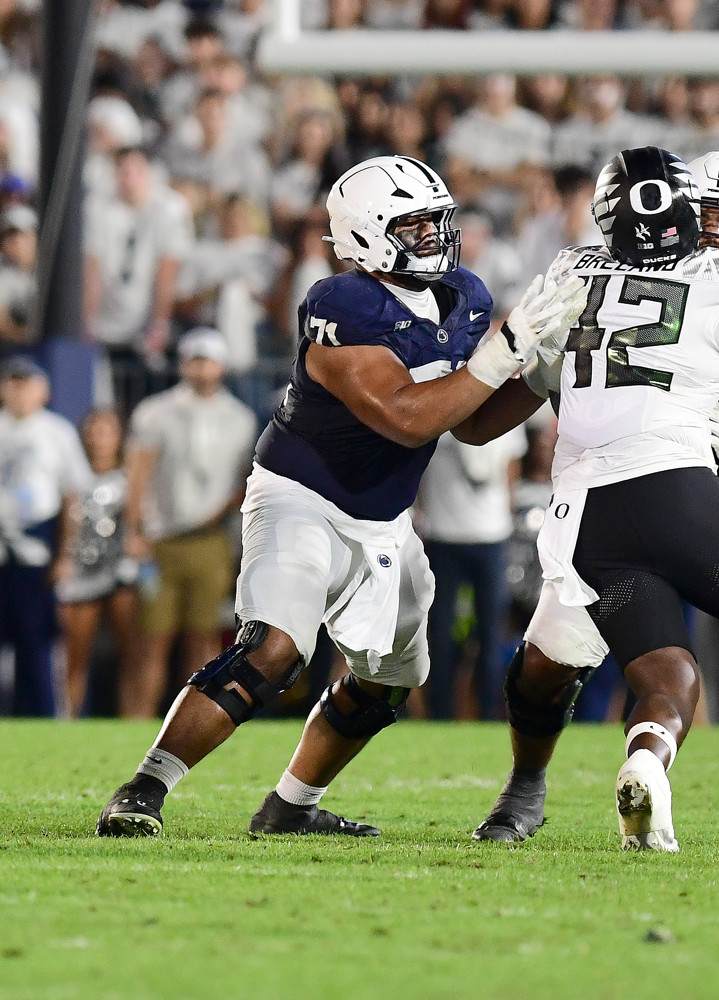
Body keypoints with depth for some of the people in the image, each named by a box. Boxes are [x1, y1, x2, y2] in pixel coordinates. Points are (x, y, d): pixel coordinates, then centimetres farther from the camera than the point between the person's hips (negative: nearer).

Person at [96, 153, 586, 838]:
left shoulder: (463, 299, -1)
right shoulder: (344, 312, -26)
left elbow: (471, 423, 8)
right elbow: (407, 418, -33)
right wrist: (509, 345, -34)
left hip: (382, 525, 9)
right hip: (300, 501, -9)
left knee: (386, 679, 20)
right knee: (272, 651, -28)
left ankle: (290, 808, 36)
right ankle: (142, 793, -27)